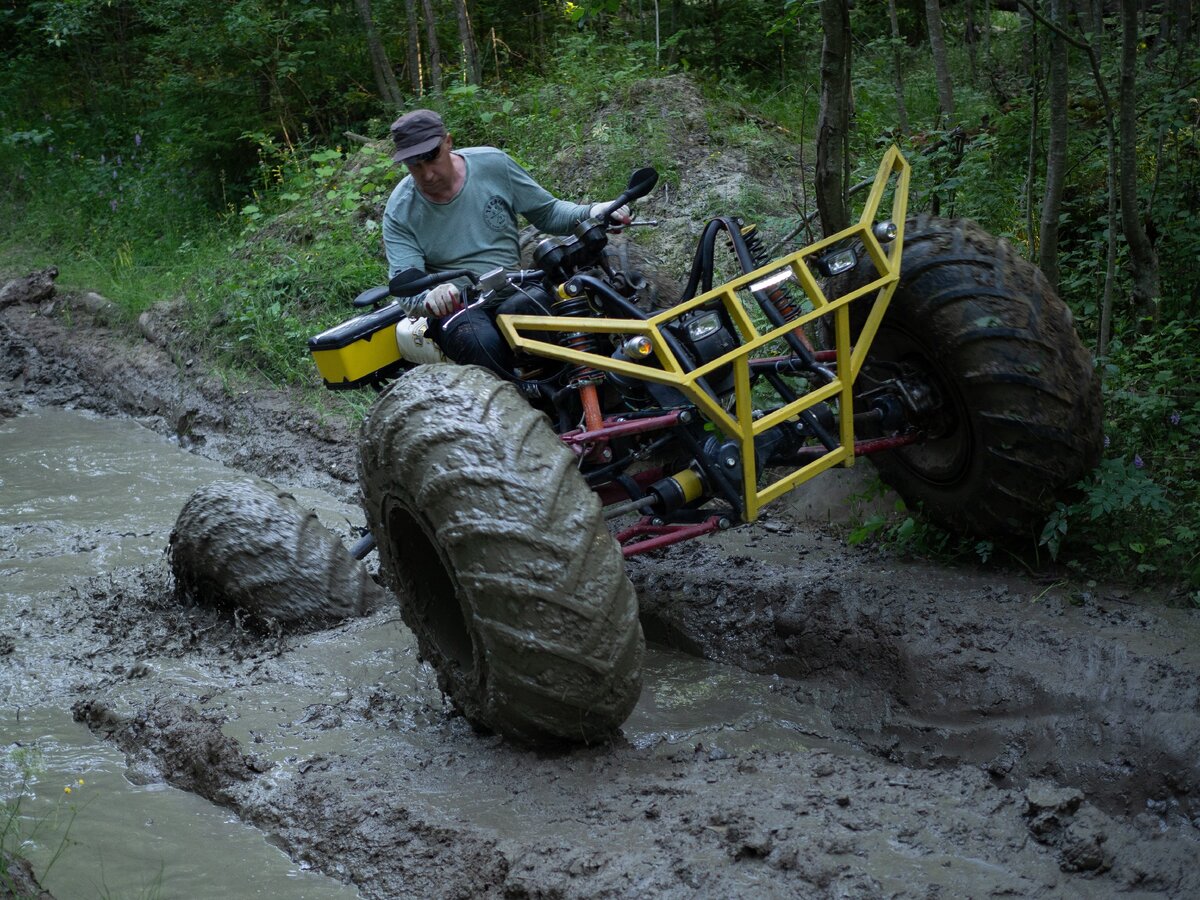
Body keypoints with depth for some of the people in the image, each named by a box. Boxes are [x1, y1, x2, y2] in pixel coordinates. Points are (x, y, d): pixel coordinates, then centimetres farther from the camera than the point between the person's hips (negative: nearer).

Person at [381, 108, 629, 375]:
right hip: (454, 304, -1)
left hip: (512, 292, 2)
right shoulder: (400, 212, -5)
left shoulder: (493, 164, 1)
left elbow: (547, 212, 10)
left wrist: (592, 212, -10)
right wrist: (429, 298, -38)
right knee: (479, 341, -37)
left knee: (519, 309, -36)